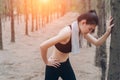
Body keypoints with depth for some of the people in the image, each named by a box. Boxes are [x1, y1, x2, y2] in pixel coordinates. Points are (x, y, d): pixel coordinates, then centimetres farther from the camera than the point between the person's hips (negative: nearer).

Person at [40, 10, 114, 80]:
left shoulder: (81, 32, -9)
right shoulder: (67, 32, -34)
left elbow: (97, 42, -1)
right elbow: (43, 46, -36)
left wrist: (108, 32, -17)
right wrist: (47, 62, -20)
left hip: (66, 64, 8)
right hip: (54, 65, -7)